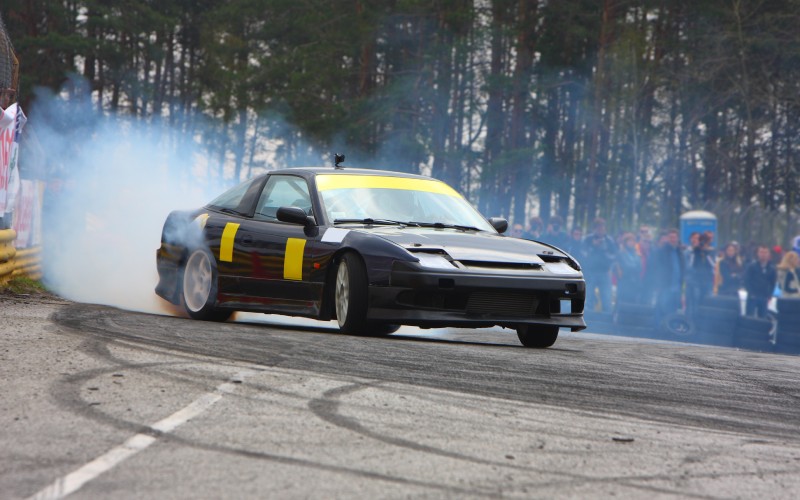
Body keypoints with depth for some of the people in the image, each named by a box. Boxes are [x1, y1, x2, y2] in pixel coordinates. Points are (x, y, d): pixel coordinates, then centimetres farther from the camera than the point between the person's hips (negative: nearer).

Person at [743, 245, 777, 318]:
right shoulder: (751, 266, -2)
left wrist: (769, 296, 4)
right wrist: (751, 293, -10)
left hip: (764, 298, 3)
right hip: (752, 297, -3)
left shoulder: (772, 269, 6)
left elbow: (773, 283, 12)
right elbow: (747, 281, -4)